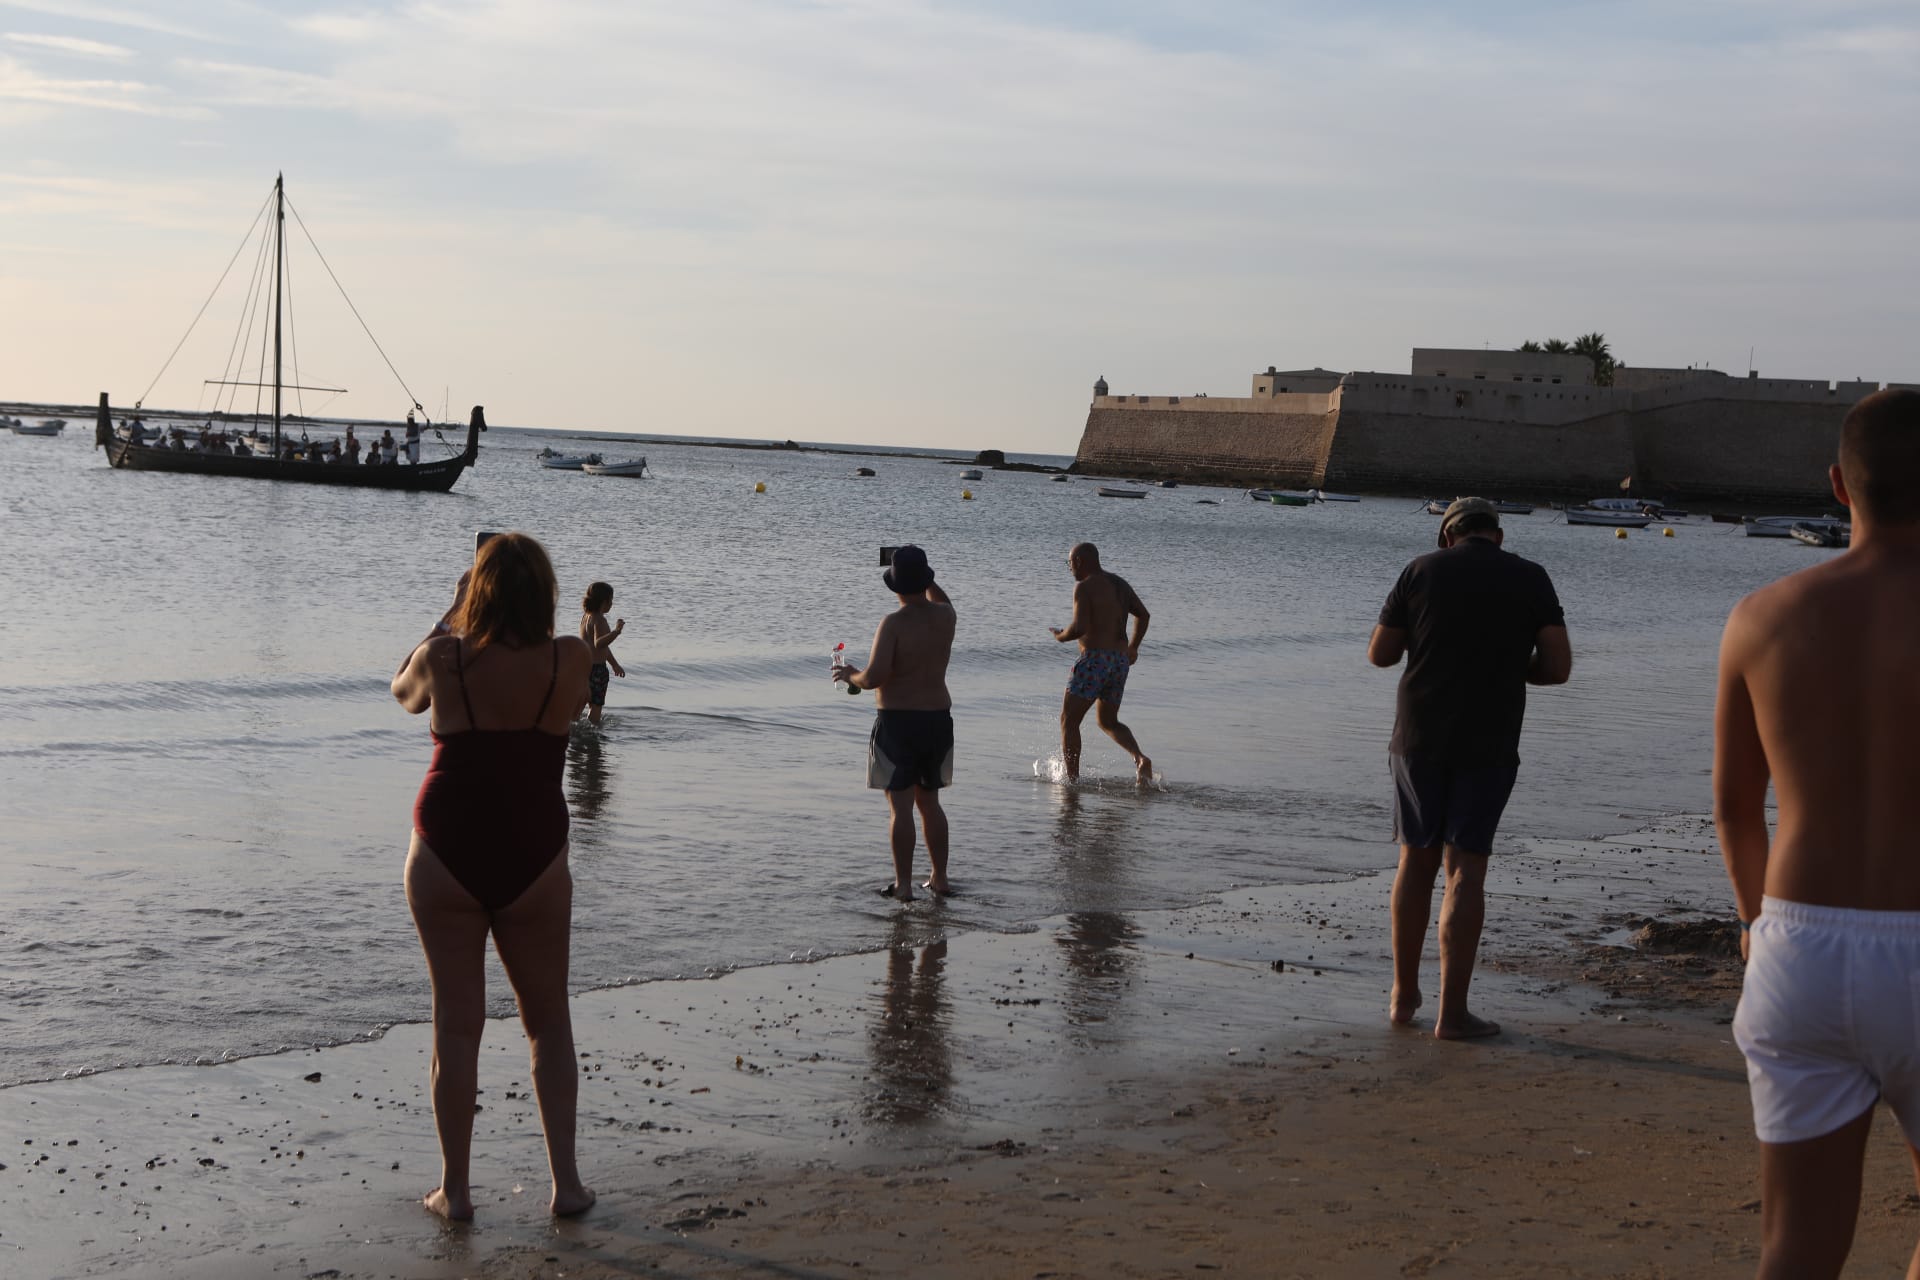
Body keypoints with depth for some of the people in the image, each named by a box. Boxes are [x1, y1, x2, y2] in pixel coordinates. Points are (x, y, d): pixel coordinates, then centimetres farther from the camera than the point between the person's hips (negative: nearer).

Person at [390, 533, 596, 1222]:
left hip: (446, 857, 0)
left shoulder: (444, 658, -9)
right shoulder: (569, 660, -9)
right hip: (535, 862, 0)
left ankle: (454, 1187, 12)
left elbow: (404, 690, 14)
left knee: (457, 1022, 8)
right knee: (549, 1022, 13)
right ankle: (566, 1179, 12)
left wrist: (450, 615, 19)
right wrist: (521, 611, 13)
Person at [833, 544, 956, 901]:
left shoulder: (893, 623, -17)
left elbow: (875, 677, -22)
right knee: (929, 802, 18)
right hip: (938, 720, 6)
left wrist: (850, 675, -3)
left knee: (900, 806, -1)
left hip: (898, 721, -6)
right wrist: (922, 574, 27)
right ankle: (940, 879, 21)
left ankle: (904, 885, -1)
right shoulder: (944, 617, 1)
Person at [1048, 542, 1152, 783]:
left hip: (1095, 661, -8)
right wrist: (1133, 647, 34)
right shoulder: (1119, 584, 14)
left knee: (1069, 720, 4)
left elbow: (1080, 627, -21)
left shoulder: (1084, 587, -11)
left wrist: (1061, 636, -1)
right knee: (1108, 721, 21)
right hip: (1121, 662, 8)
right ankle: (1140, 758, -4)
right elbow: (1144, 615, 23)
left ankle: (1072, 780, -1)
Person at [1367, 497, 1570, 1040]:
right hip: (1488, 745, -1)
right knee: (1465, 870, 1)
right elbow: (1558, 666, -6)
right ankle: (1452, 1011, -2)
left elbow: (1379, 654, 6)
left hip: (1419, 735, 1)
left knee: (1417, 859, 14)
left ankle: (1404, 995, 19)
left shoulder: (1422, 571, 2)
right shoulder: (1530, 579, 0)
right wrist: (1509, 668, 13)